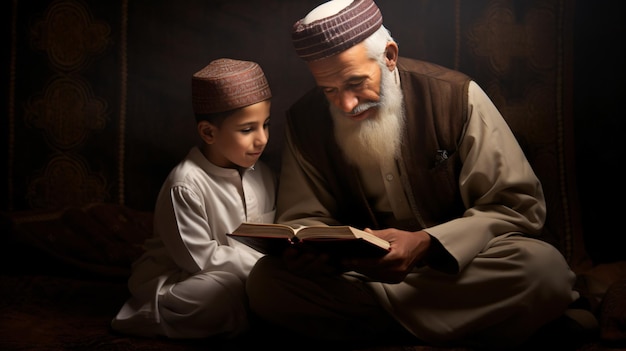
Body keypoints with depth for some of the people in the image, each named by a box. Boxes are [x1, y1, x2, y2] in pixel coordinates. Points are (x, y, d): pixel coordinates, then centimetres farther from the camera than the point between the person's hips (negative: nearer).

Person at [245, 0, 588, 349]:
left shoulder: (456, 96, -11)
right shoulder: (304, 120, -2)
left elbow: (519, 204, -11)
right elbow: (301, 217, 6)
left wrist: (425, 243, -26)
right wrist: (306, 247, -21)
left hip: (458, 267, -2)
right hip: (358, 272, 3)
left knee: (545, 268, -33)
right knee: (265, 281, -25)